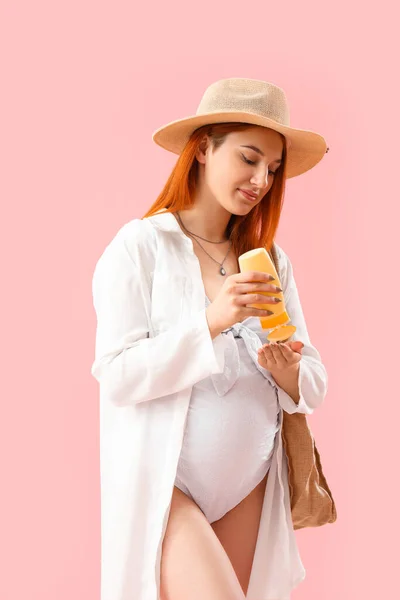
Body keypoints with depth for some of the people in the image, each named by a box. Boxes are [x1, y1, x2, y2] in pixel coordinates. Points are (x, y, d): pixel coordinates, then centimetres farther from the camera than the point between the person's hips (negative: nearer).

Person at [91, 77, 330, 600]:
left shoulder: (271, 261, 9)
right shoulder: (142, 244, -5)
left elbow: (314, 388, 7)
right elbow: (117, 376, -13)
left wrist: (287, 371, -15)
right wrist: (211, 322, -22)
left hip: (250, 489, 5)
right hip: (163, 485, -5)